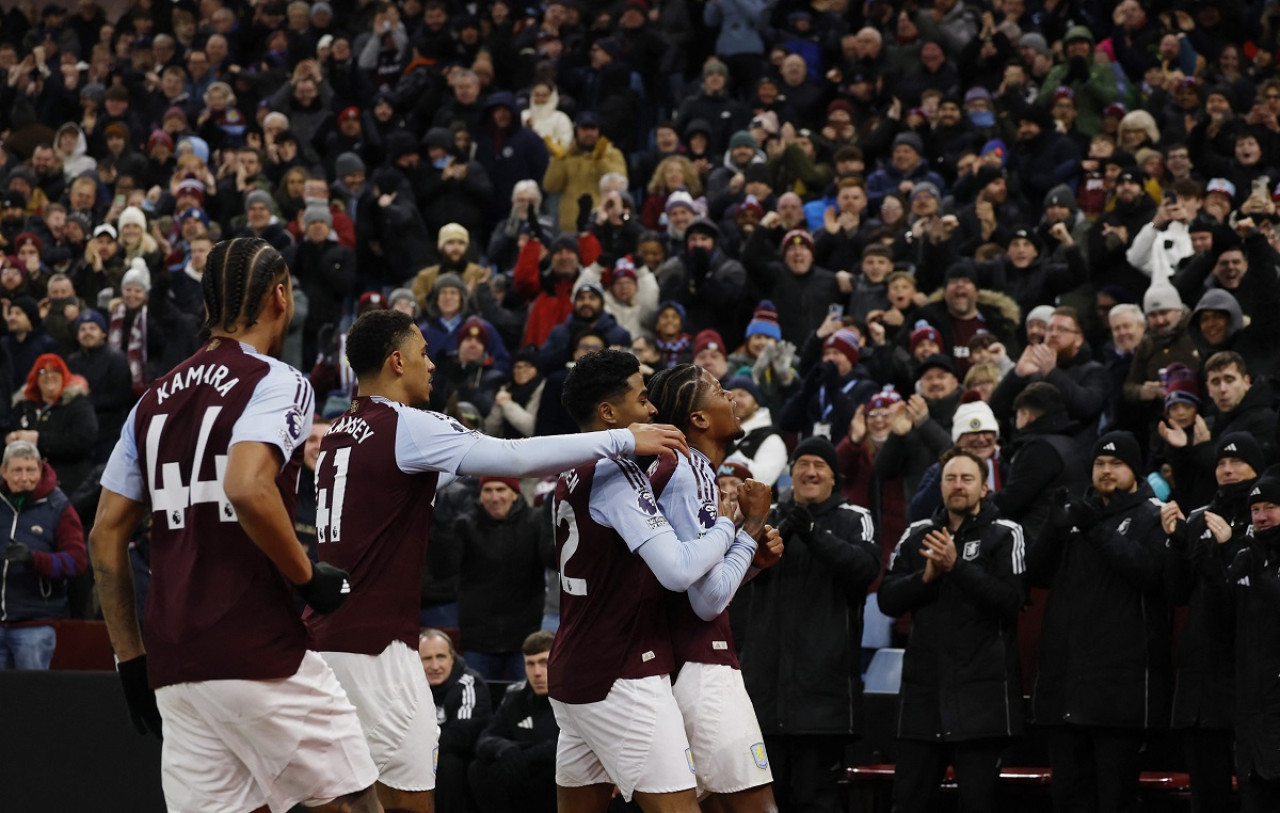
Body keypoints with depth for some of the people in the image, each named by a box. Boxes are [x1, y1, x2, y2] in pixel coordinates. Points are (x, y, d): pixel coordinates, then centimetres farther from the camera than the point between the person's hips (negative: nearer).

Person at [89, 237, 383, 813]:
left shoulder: (153, 401, 17)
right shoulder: (275, 382, -4)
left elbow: (105, 536, 15)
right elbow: (248, 489, -23)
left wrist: (131, 658, 18)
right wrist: (309, 577, -9)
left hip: (173, 668, 7)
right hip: (258, 652, -7)